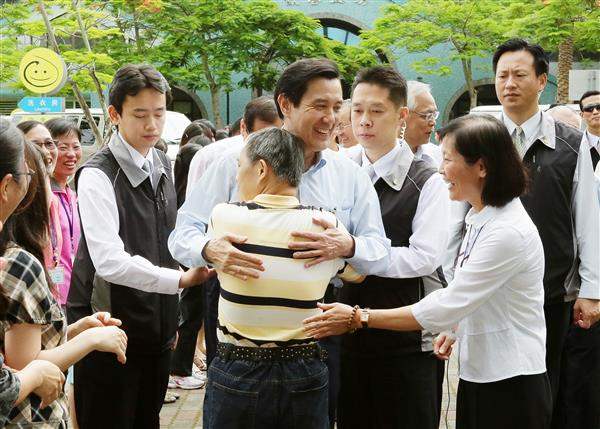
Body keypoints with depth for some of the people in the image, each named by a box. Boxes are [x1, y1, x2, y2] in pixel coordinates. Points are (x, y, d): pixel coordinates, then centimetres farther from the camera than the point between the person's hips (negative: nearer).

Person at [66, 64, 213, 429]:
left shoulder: (163, 165, 8)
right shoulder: (97, 175, -17)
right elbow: (110, 261, -27)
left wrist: (171, 317, 13)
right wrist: (181, 279, -28)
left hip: (157, 327, 7)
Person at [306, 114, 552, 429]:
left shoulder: (509, 232, -22)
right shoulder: (481, 218, 9)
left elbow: (444, 307, -23)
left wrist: (357, 318, -20)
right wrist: (454, 327, 7)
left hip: (510, 386, -9)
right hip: (478, 375, 9)